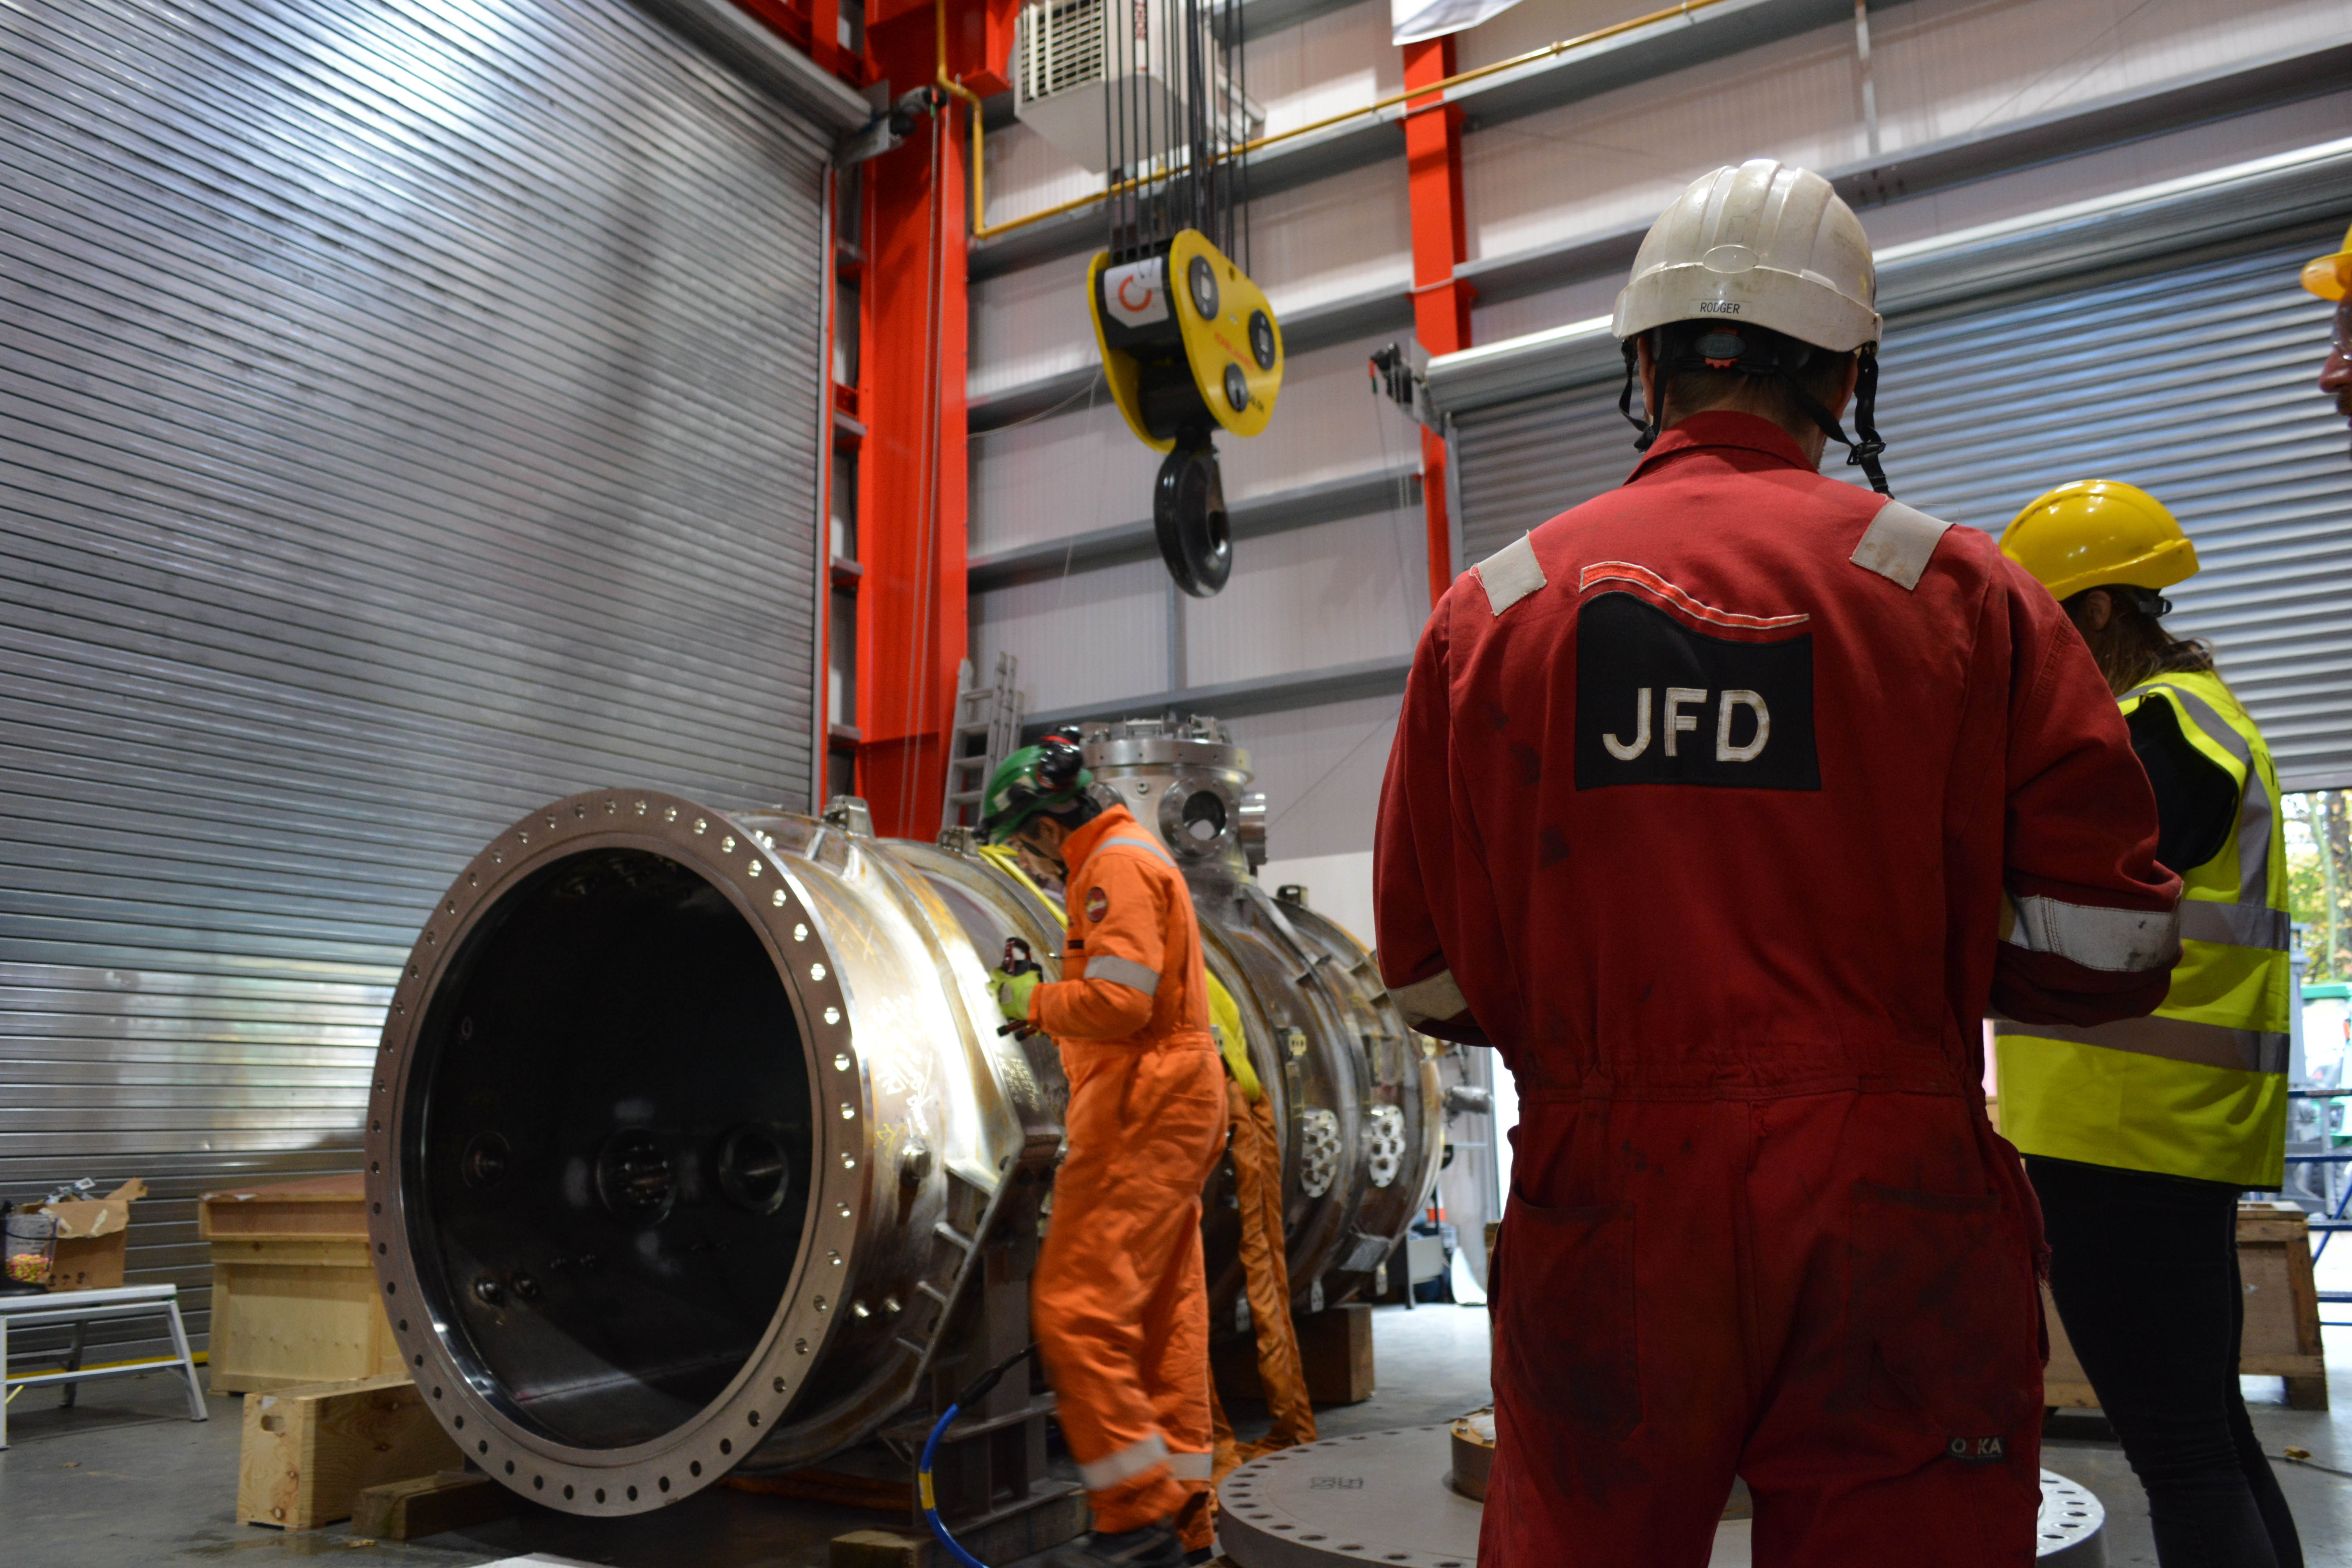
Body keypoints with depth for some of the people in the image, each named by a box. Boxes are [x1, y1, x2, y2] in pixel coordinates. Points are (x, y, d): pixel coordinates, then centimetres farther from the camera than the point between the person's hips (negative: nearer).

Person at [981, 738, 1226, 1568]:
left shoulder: (1117, 865, -11)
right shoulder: (1129, 859, 22)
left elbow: (1117, 1000, -22)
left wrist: (1035, 1000, -7)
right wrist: (1043, 993, 16)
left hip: (1144, 1116, -11)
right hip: (1171, 1110, 11)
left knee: (1076, 1306, -10)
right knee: (1165, 1316, 11)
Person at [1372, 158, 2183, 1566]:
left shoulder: (1493, 609, 2)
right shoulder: (1959, 591, -2)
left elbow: (1434, 979, 3)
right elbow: (2108, 948, -5)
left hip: (1602, 1204, 2)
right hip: (1892, 1227, -1)